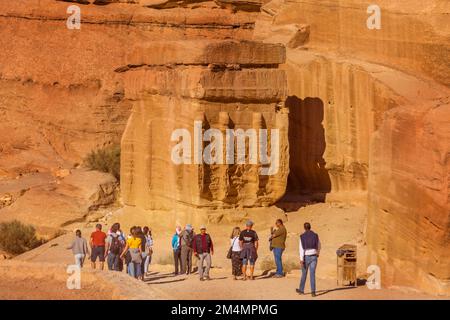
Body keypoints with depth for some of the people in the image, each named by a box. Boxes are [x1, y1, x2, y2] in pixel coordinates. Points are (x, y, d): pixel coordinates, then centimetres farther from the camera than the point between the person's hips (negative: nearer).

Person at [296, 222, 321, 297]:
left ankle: (301, 290, 29)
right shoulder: (315, 235, 0)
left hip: (306, 257, -2)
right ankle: (313, 291, -10)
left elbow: (301, 248, -15)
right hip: (313, 257, 2)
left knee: (304, 273, 16)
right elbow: (318, 246, 14)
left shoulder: (302, 236, -9)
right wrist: (318, 253, 34)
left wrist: (301, 260, -17)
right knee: (312, 274, 1)